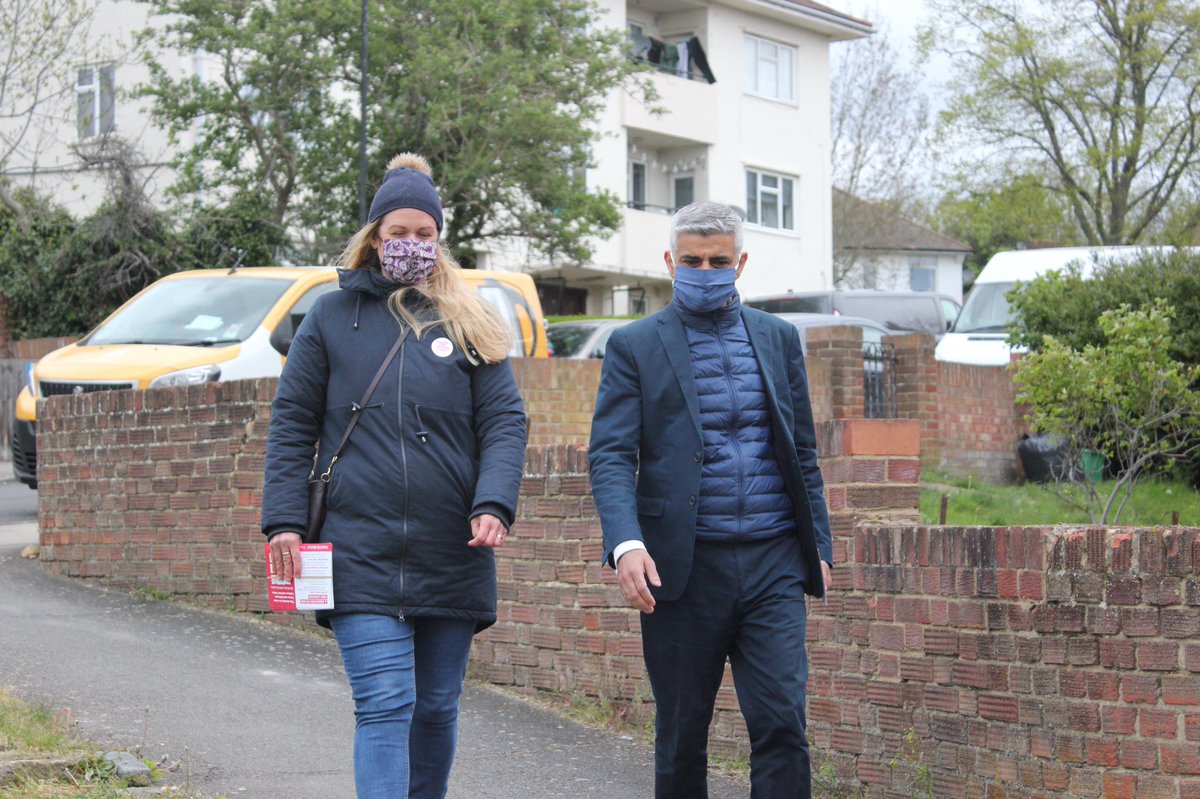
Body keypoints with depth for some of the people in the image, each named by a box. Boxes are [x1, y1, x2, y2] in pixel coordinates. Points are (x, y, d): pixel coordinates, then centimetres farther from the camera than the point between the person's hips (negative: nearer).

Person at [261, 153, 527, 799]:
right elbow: (291, 424, 8)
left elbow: (504, 422, 4)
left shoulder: (468, 324, 10)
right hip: (361, 551, -2)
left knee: (436, 708, 12)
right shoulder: (331, 317, 8)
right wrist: (283, 520, -3)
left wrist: (494, 504, -13)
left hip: (453, 554, 2)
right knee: (384, 706, -12)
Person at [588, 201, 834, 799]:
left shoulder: (778, 338, 13)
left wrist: (819, 545, 12)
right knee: (681, 735, 7)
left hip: (774, 564, 2)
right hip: (684, 567, -2)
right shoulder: (634, 345, 3)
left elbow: (803, 453, 17)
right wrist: (626, 544, -21)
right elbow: (610, 455, -6)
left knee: (782, 723, -8)